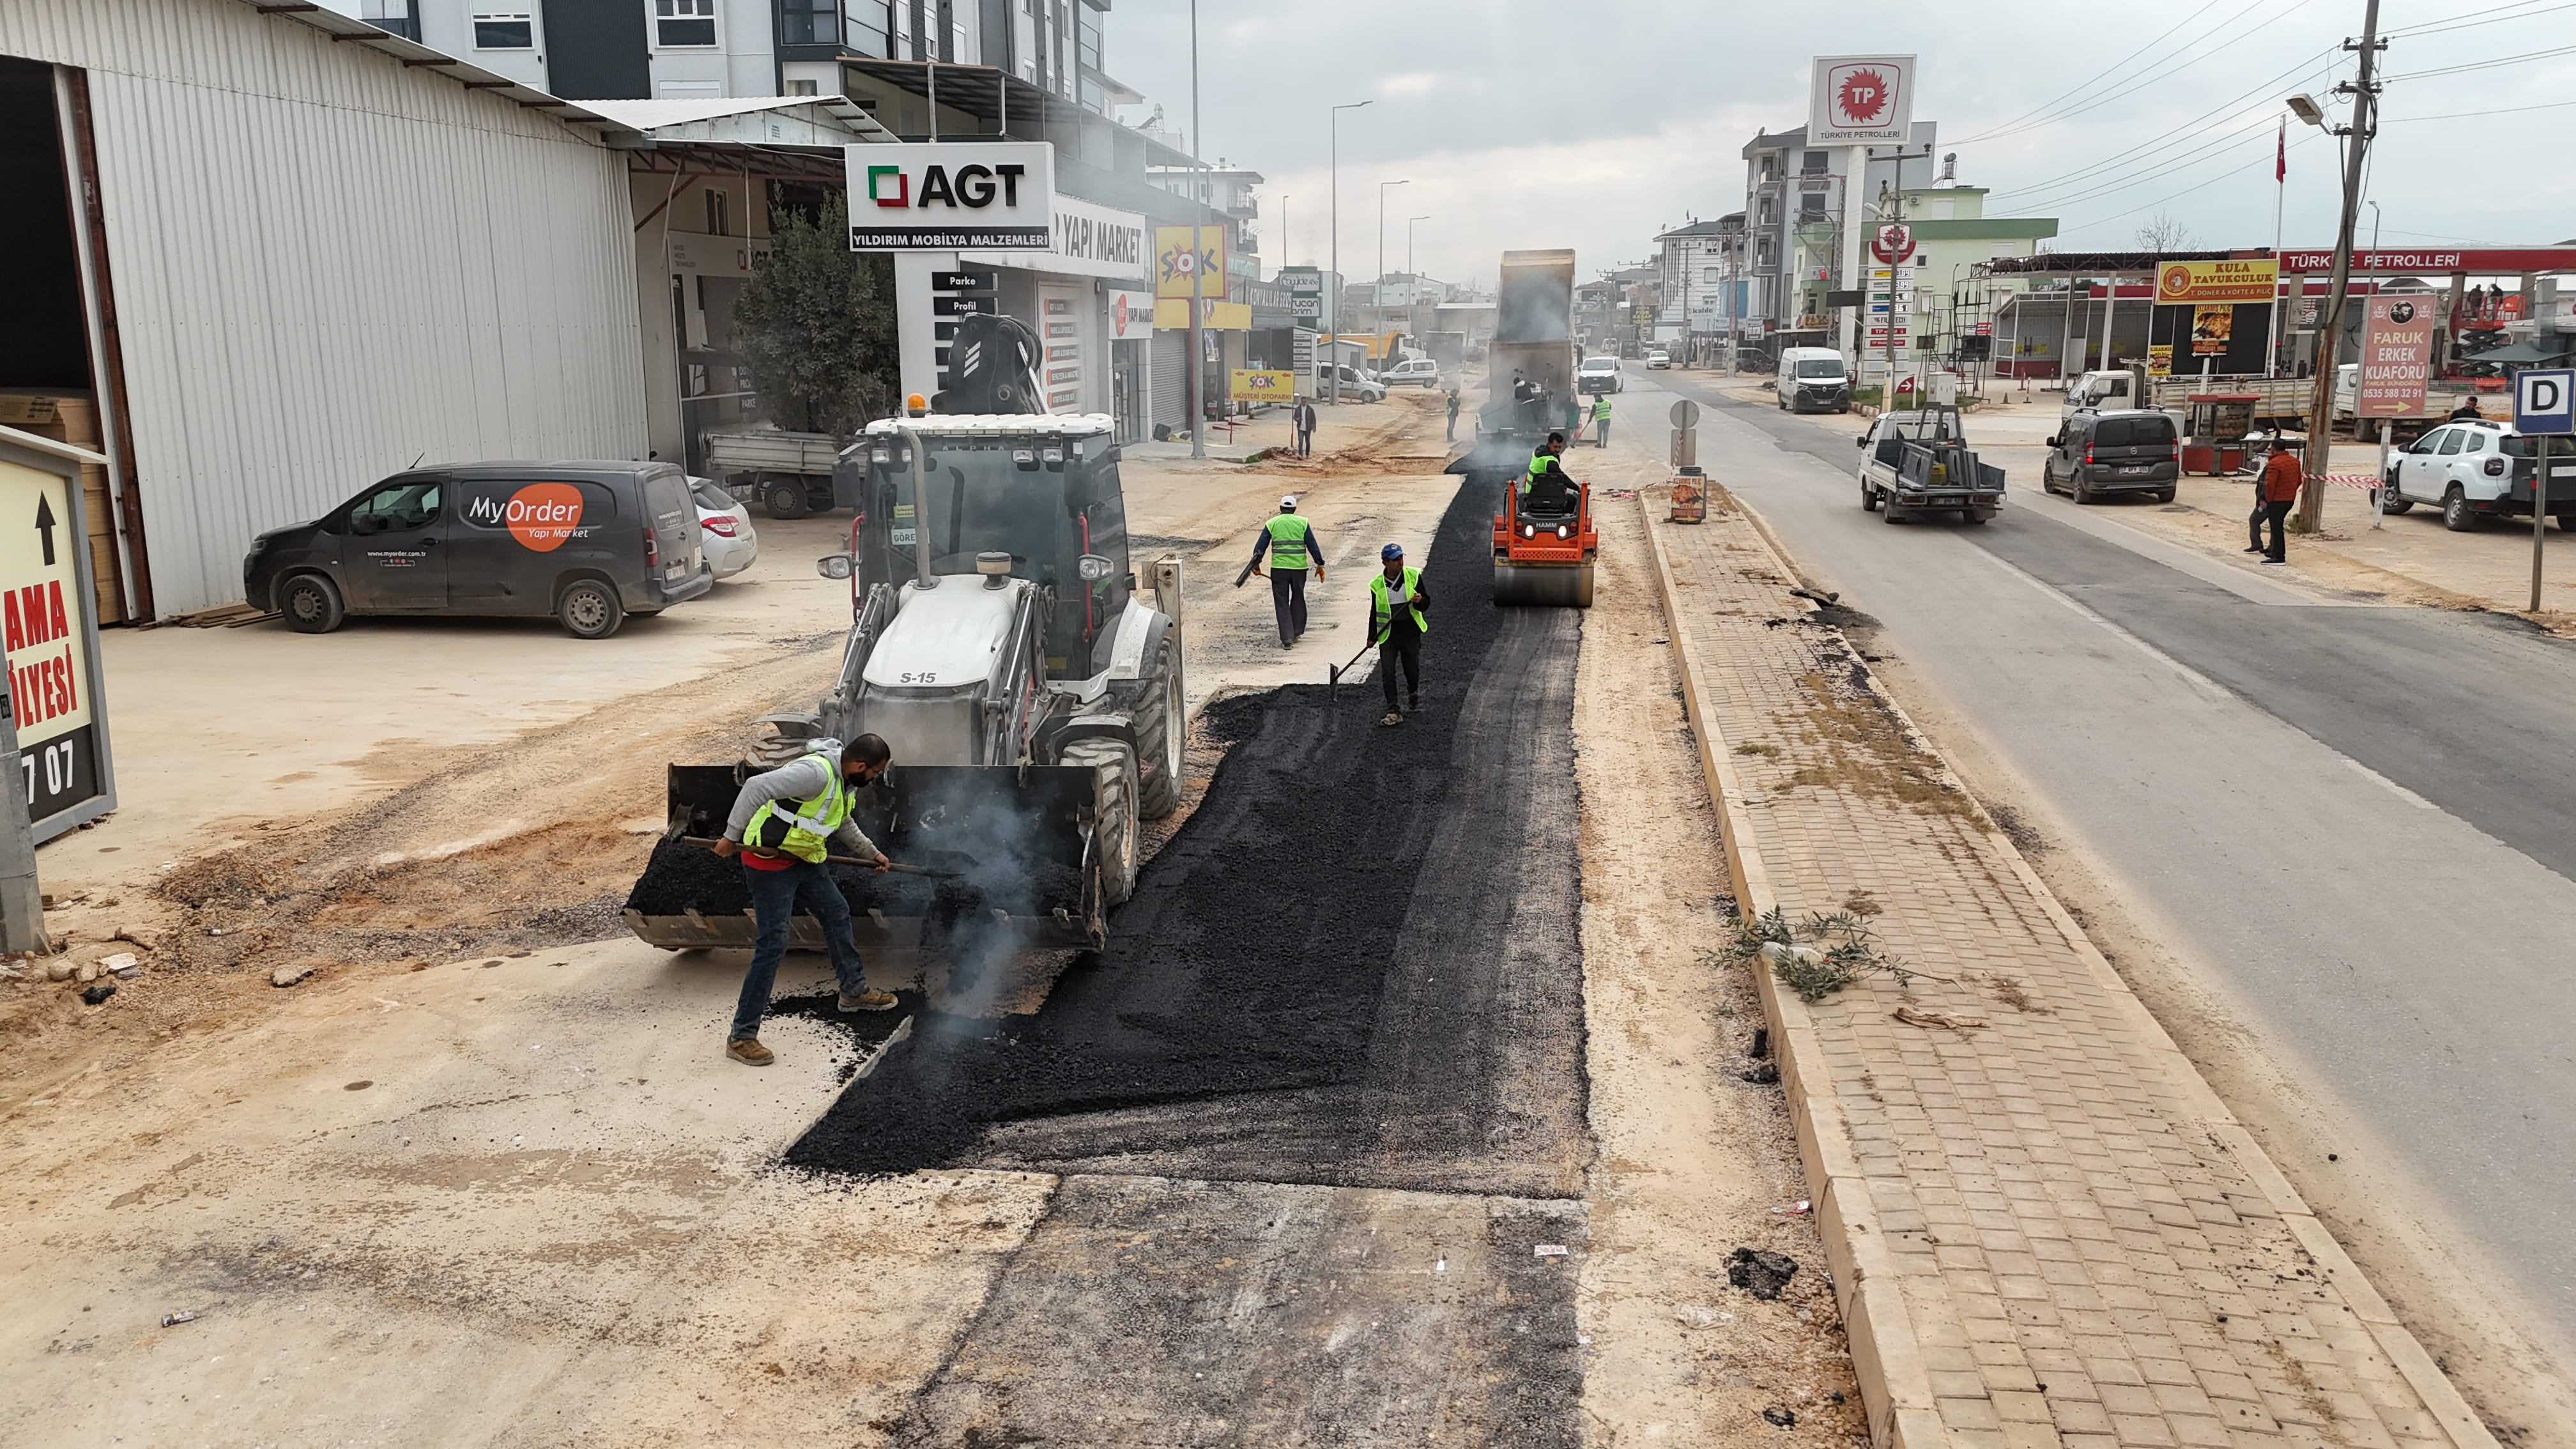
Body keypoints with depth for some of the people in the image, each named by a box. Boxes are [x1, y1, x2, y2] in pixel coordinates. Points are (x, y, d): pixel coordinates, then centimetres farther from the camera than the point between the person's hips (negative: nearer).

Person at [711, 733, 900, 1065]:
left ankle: (854, 991, 42)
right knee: (773, 944, -11)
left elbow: (842, 823, 24)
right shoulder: (816, 772, -29)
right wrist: (732, 837, -33)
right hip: (769, 860, -10)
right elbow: (757, 787, -36)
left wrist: (872, 853, 28)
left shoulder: (848, 781, 4)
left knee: (837, 913, 21)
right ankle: (741, 1037, -5)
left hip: (803, 856, 10)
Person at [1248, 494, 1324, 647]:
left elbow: (1260, 546, 3)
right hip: (1299, 567, 1)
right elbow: (1313, 546, 2)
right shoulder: (1303, 523, 5)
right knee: (1298, 600, 21)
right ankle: (1297, 632, 29)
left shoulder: (1271, 524, 4)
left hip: (1278, 568, -1)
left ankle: (1287, 639, -5)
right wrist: (1320, 565, 8)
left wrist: (1255, 564, 15)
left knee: (1282, 604, 3)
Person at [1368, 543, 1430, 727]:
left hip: (1410, 632, 0)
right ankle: (1393, 712, -3)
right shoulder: (1377, 584, 0)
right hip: (1387, 634, 0)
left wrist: (1419, 601, -23)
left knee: (1412, 670, 9)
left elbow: (1426, 603, 1)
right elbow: (1374, 612, 11)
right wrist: (1372, 637, 7)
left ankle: (1413, 694, 41)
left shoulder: (1413, 576, -2)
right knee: (1387, 673, -7)